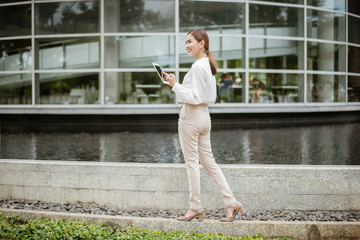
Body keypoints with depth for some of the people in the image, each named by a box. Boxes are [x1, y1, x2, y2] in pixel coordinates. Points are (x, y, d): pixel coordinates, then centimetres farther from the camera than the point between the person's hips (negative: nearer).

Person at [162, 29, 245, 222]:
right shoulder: (208, 65, 14)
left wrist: (175, 85, -19)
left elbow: (194, 97, -19)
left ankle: (195, 207, 9)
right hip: (204, 116, 9)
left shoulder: (198, 66, -15)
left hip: (191, 117, -9)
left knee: (191, 162, 1)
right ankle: (231, 203, 9)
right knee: (209, 162, 11)